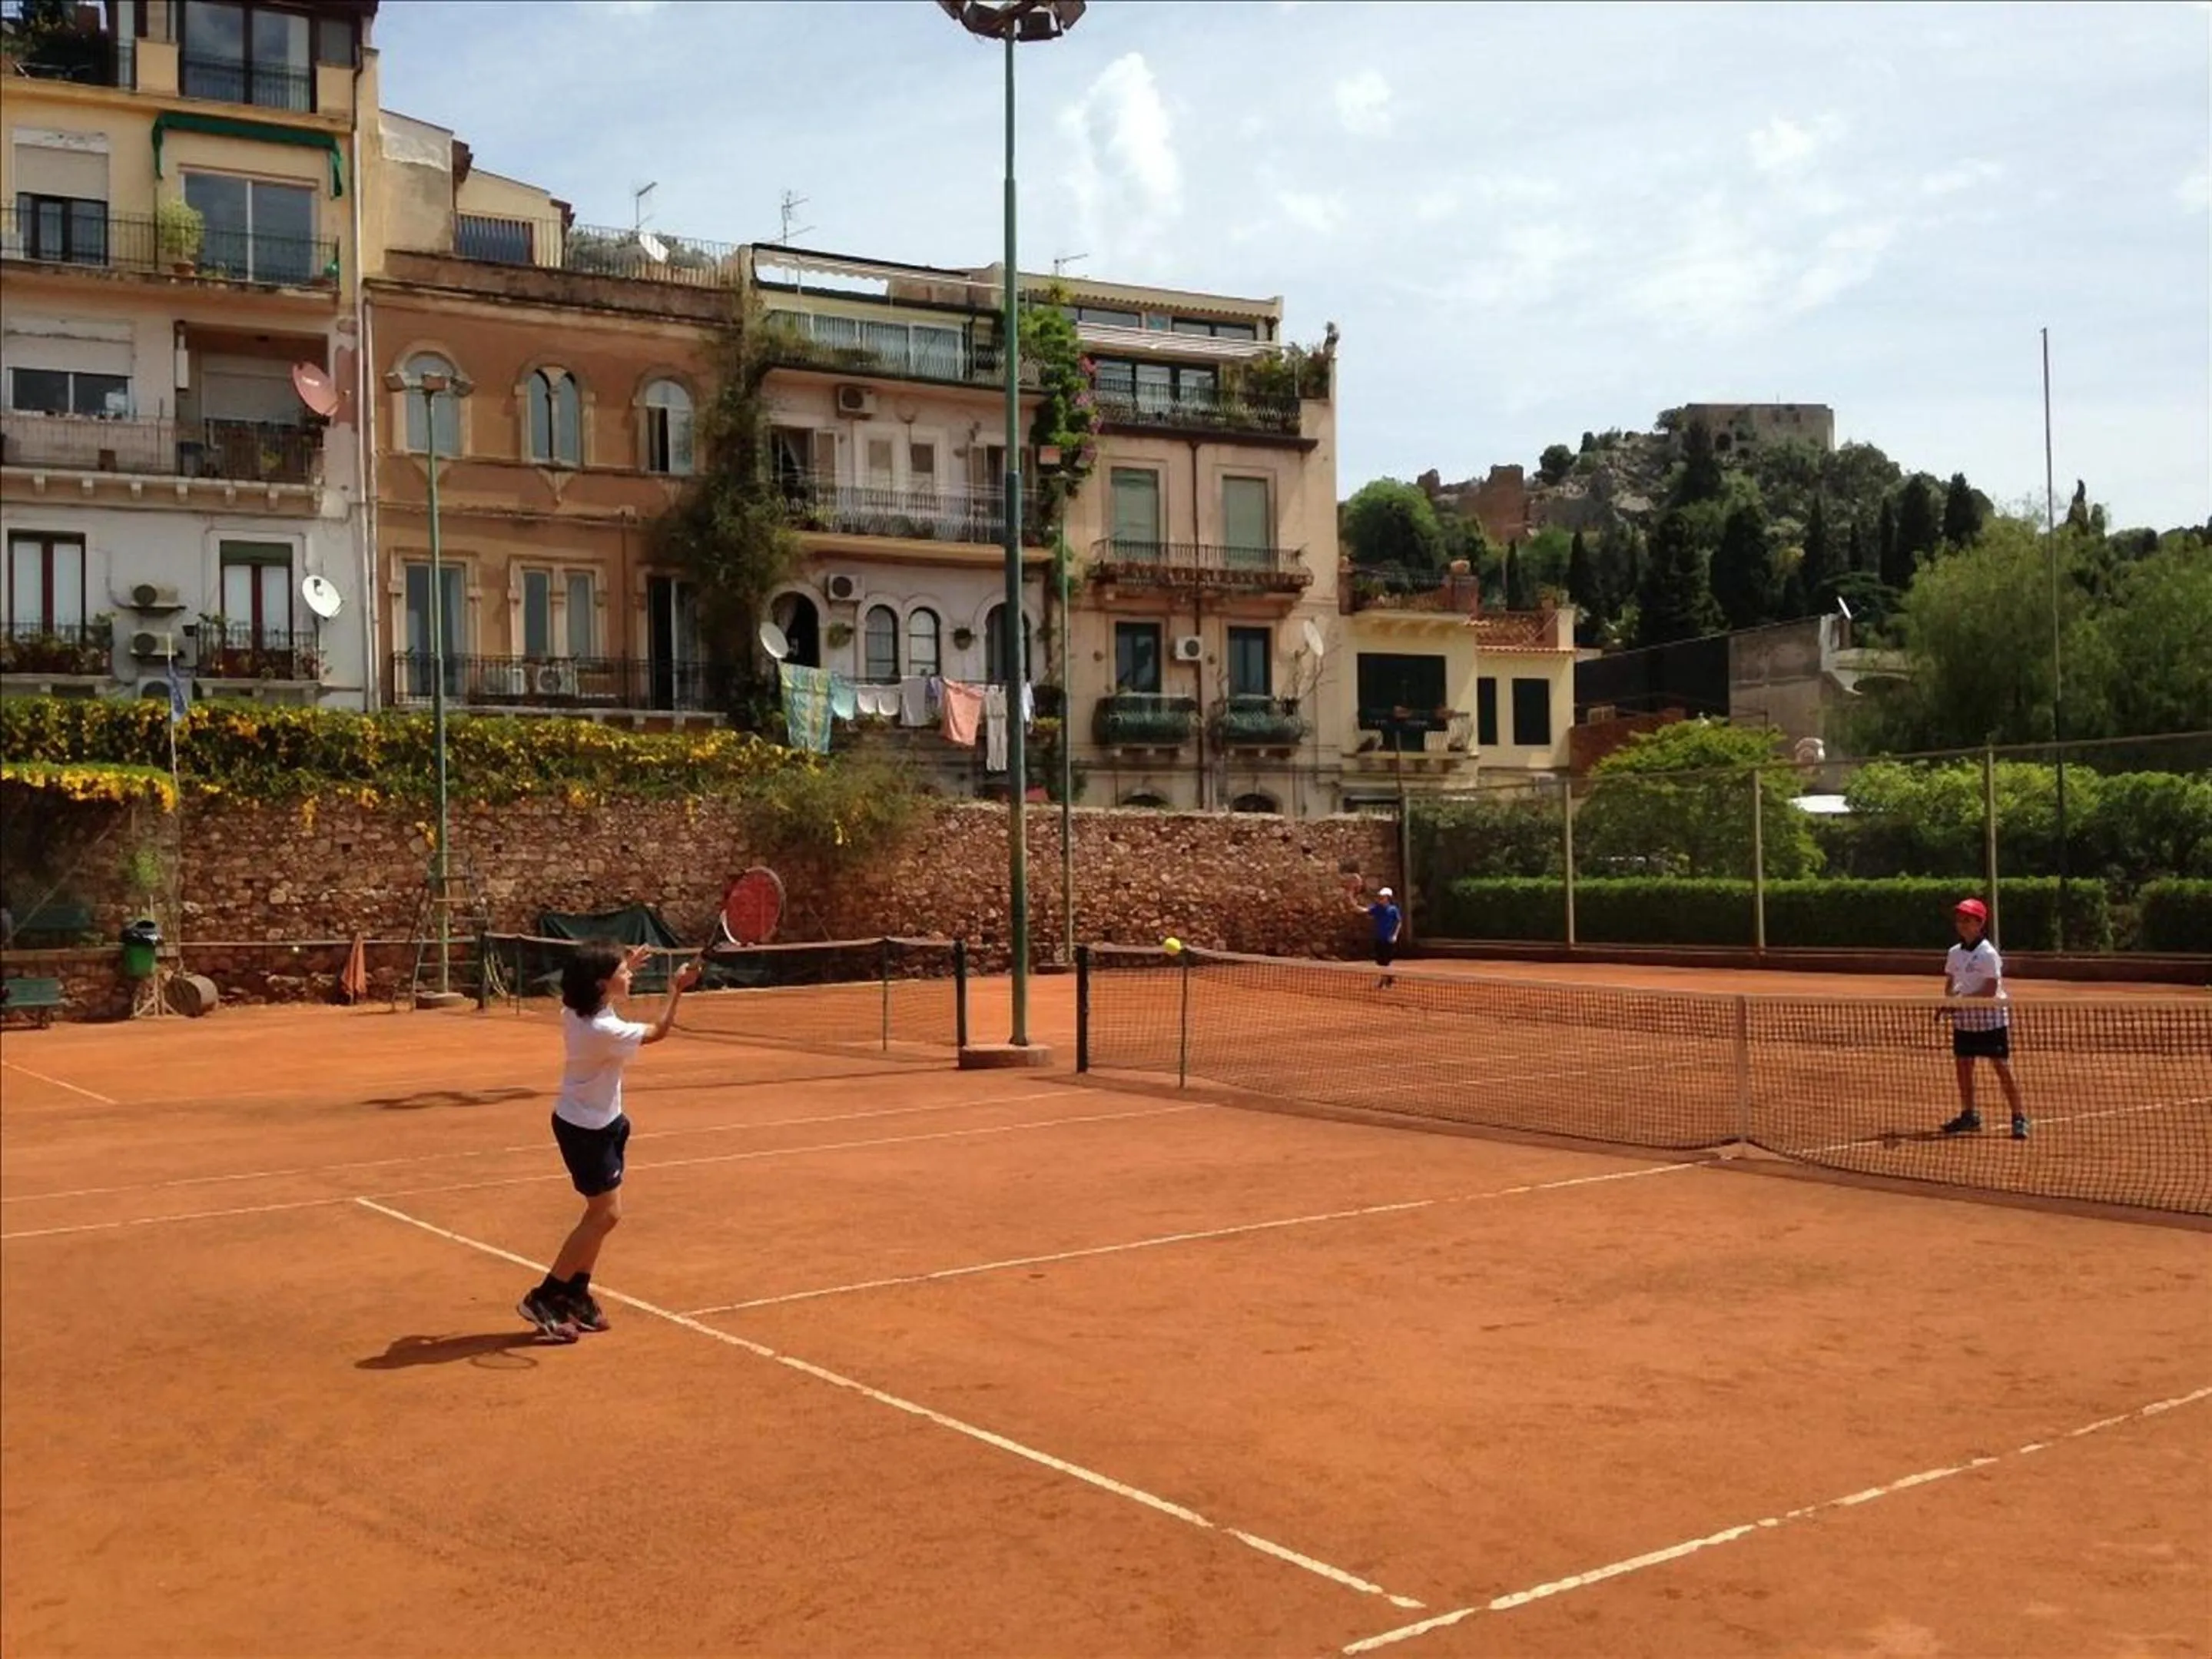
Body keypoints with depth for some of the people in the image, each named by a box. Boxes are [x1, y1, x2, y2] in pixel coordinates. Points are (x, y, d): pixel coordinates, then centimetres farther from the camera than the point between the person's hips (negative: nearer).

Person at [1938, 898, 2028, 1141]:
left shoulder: (1988, 954, -13)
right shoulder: (1955, 953, 7)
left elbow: (1990, 991, -18)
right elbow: (1950, 984, 13)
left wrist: (1962, 999, -24)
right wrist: (1950, 1001, -7)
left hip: (1990, 1018, -7)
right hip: (1964, 1020, 7)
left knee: (2003, 1067, -6)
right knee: (1963, 1066, 10)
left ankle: (2019, 1118, -1)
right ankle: (1968, 1116, 22)